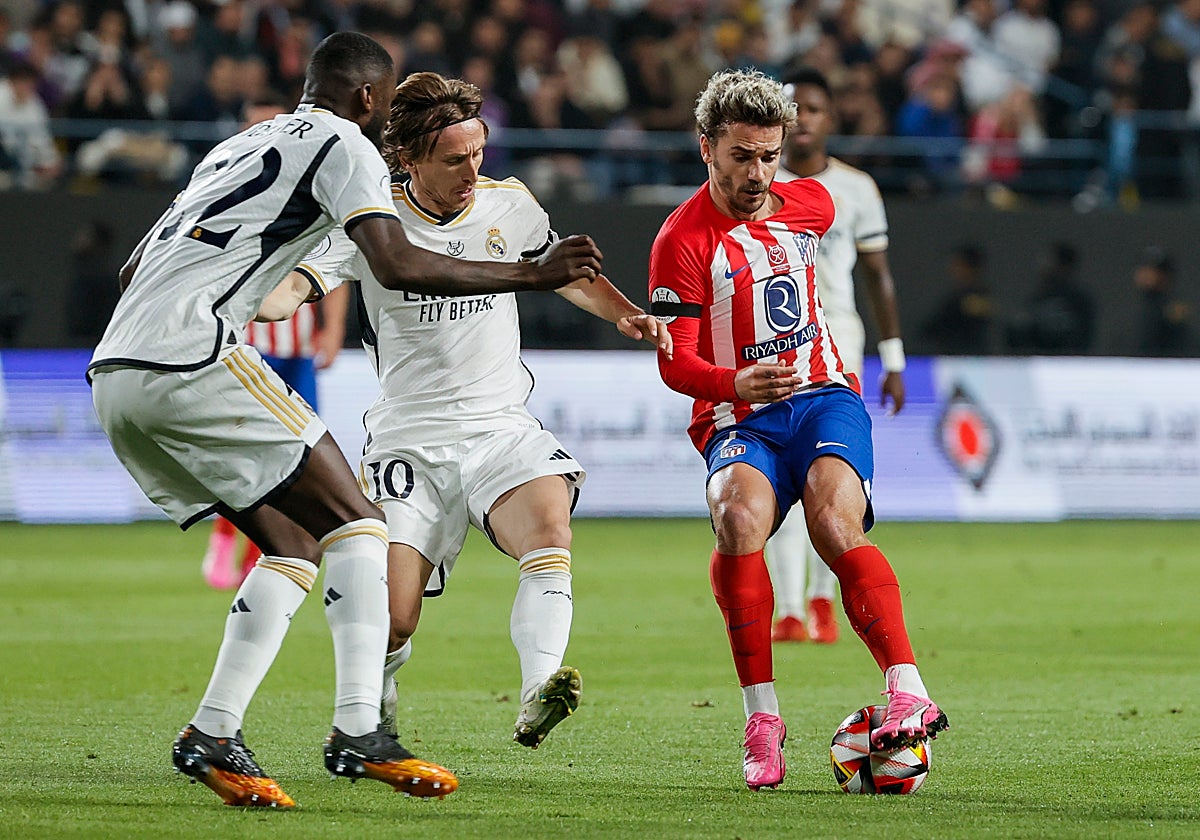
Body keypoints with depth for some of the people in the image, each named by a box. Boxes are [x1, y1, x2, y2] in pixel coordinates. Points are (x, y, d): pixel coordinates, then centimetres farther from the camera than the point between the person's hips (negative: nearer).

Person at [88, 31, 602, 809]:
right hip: (190, 358, -8)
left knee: (292, 543, 14)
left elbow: (133, 269, 32)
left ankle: (212, 736, 5)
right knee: (355, 521, -2)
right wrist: (533, 275, -5)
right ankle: (358, 732, -13)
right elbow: (398, 266, -11)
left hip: (115, 374, 8)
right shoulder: (343, 145, 3)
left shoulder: (239, 146, 29)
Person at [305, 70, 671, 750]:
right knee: (389, 620, -11)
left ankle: (539, 694, -44)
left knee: (550, 527, -31)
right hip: (409, 438, -2)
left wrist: (628, 315, 6)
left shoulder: (509, 205, 5)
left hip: (502, 427, 2)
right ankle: (373, 711, 22)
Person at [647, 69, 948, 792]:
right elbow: (676, 361, -10)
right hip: (739, 419, -2)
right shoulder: (684, 240, -6)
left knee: (836, 527, -28)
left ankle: (909, 691, -38)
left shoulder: (810, 205, 9)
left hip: (823, 398, 2)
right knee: (740, 519, -34)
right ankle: (762, 717, -26)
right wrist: (735, 384, -30)